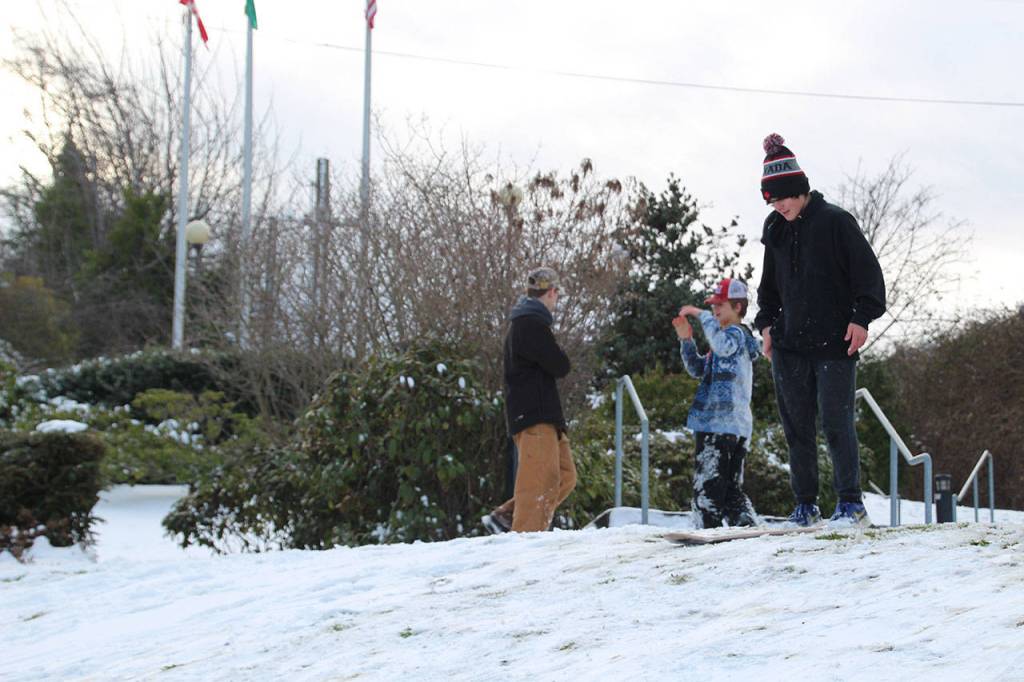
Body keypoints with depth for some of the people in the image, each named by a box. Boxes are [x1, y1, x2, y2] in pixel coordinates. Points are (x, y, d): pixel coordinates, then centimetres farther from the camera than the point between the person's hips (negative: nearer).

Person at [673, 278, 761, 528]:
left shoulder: (736, 334, -8)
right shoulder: (730, 338, 24)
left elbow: (722, 345, -34)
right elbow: (698, 369, 26)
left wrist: (701, 315, -24)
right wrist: (686, 340, 12)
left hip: (720, 425, -11)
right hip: (737, 426, 11)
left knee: (707, 484, -12)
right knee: (731, 486, 15)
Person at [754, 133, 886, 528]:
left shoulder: (834, 222, -4)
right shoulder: (776, 232, 13)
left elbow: (868, 271, -4)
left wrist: (861, 317, -12)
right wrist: (766, 323, 12)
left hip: (835, 343, -6)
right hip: (789, 344, 6)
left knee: (836, 421, -10)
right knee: (797, 426, 5)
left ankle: (851, 504, -6)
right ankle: (805, 506, 10)